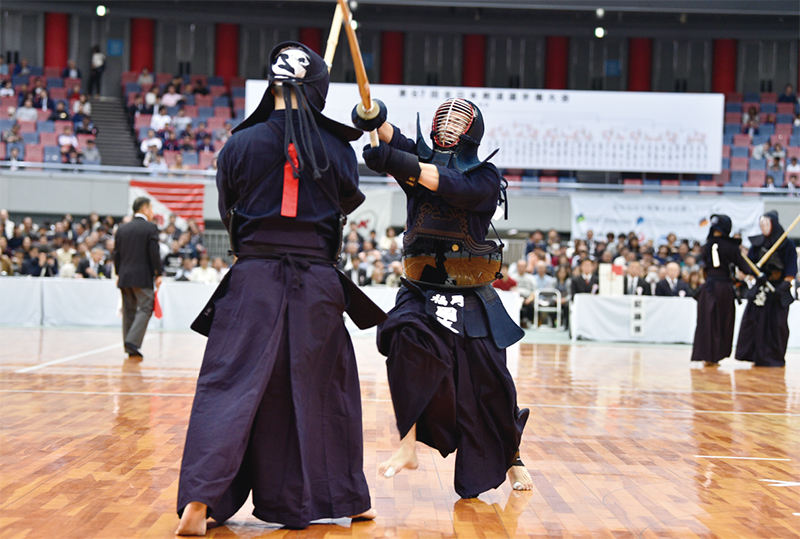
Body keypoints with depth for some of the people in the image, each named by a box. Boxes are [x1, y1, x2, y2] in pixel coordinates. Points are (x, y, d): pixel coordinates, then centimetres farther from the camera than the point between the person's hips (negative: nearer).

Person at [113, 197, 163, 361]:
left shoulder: (122, 228, 11)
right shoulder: (151, 228, -6)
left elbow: (116, 253, 12)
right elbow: (154, 253, -10)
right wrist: (158, 274, -3)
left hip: (124, 276, 6)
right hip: (142, 277, -6)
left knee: (129, 311, 10)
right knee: (145, 309, -3)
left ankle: (130, 349, 11)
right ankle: (133, 342, -19)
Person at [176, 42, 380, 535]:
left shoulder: (241, 144, -4)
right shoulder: (337, 149, -2)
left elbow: (229, 210, 10)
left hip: (254, 277, -1)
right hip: (317, 283, 1)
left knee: (231, 387, 0)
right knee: (325, 387, 14)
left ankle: (201, 499, -13)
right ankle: (345, 497, 26)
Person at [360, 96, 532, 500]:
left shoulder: (485, 178, -5)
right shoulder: (419, 160, 5)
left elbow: (451, 185, -26)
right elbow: (394, 141, -16)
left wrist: (398, 162, -40)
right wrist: (372, 116, -39)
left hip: (472, 300, -1)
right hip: (421, 293, 1)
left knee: (490, 386, 4)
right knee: (406, 342, -30)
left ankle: (511, 458, 30)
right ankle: (407, 446, -23)